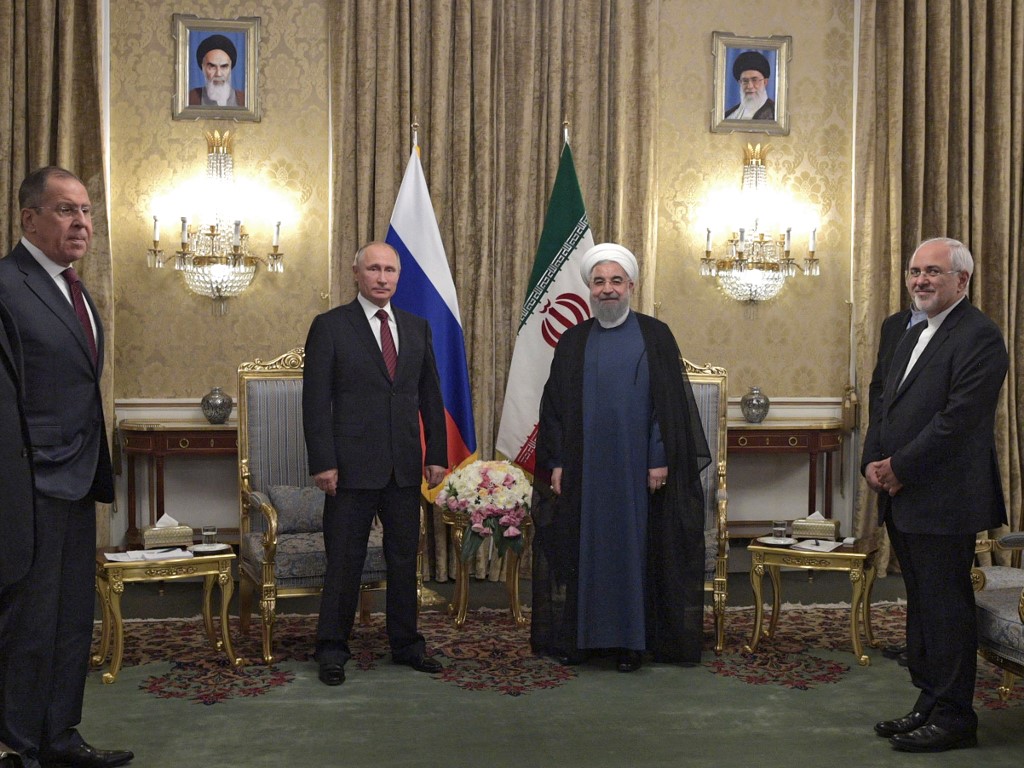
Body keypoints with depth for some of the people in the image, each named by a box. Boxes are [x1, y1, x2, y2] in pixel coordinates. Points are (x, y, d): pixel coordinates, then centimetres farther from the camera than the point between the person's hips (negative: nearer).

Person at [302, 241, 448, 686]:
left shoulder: (416, 328, 11)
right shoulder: (330, 327, -3)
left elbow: (430, 395, 13)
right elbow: (315, 400, -6)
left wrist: (436, 454, 7)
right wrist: (322, 462, -12)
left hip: (405, 466, 5)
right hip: (352, 466, -4)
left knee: (405, 558, 12)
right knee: (344, 561, 3)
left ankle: (406, 644, 25)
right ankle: (332, 650, 16)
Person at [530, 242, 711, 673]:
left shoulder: (655, 337, 2)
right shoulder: (573, 342, 9)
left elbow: (670, 402, -1)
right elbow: (554, 407, 9)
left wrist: (661, 460, -8)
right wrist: (556, 464, 1)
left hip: (638, 469, -2)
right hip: (583, 470, 2)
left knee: (635, 548, 3)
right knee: (582, 549, 6)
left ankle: (631, 640, 12)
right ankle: (578, 636, 15)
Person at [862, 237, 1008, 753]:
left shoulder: (978, 336, -12)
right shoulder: (912, 337, 18)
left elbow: (959, 417, -20)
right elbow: (886, 406, 18)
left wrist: (900, 467, -16)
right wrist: (872, 462, 2)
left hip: (944, 501, -9)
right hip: (904, 499, 9)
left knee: (946, 609, -1)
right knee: (921, 606, 15)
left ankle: (953, 719, 9)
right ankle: (928, 705, 26)